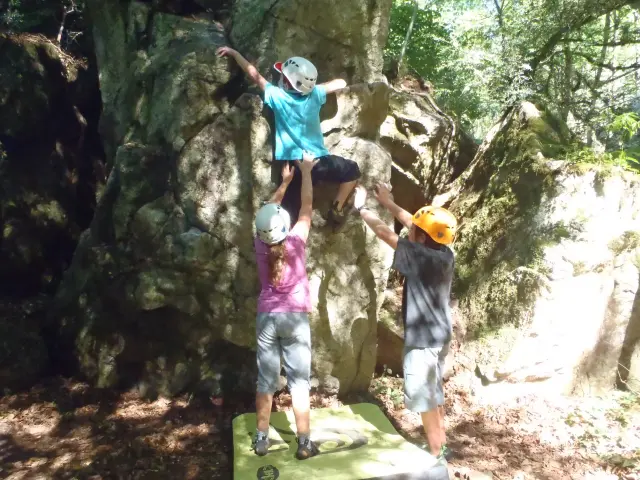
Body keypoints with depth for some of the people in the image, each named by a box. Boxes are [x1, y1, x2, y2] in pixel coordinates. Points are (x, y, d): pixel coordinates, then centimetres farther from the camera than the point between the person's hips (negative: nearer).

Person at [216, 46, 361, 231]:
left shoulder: (277, 96, -4)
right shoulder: (314, 95, -1)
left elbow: (255, 75, 8)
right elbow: (341, 83, 13)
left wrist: (234, 53, 21)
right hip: (319, 162, 0)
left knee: (291, 214, 6)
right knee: (352, 170, 24)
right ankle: (336, 210, 18)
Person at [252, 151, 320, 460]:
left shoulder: (260, 245, -4)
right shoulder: (295, 241, -12)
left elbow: (268, 210, 11)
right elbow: (306, 207, -1)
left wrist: (285, 181, 21)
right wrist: (306, 172, 10)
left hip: (266, 317, 3)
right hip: (295, 317, -3)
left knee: (265, 380, 9)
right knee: (299, 381, 3)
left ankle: (261, 439, 19)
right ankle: (304, 443, 9)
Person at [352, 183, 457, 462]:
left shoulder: (420, 257, -24)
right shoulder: (444, 254, -2)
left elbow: (383, 232, -17)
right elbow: (417, 224, 11)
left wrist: (361, 207, -3)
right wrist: (388, 203, 17)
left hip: (423, 340, -9)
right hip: (440, 336, 9)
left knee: (423, 397, 6)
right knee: (434, 393, 21)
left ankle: (436, 455, 18)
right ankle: (440, 445, 35)